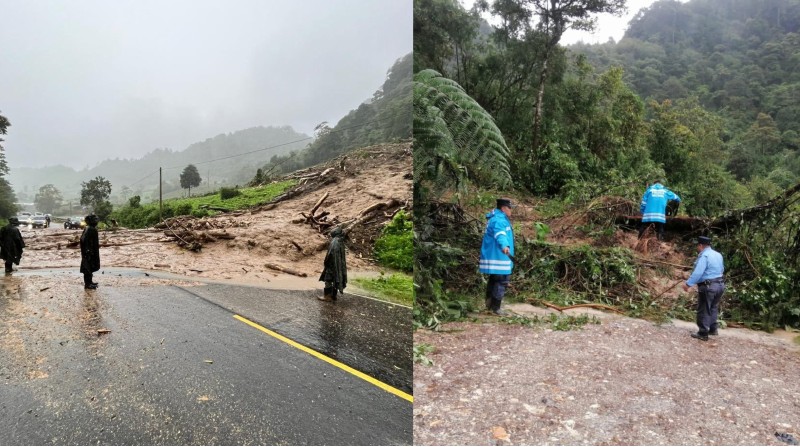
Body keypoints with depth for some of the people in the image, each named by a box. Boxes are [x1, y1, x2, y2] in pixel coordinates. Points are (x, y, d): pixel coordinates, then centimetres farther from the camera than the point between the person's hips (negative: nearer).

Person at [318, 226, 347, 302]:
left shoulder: (334, 241, -17)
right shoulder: (341, 241, 9)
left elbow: (330, 253, -20)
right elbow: (341, 255, 10)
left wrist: (326, 262, -7)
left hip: (333, 264, -8)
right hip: (339, 264, 9)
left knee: (328, 279, 1)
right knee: (335, 279, 13)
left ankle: (327, 296, 5)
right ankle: (333, 296, 18)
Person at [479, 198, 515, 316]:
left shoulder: (496, 218, 19)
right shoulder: (499, 220, -17)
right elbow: (500, 235, -38)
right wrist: (504, 246, -56)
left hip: (493, 257, 11)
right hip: (498, 258, -11)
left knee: (494, 280, 18)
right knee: (502, 281, -8)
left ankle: (489, 305, 27)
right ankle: (495, 308, -4)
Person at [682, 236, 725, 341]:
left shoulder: (704, 256, -18)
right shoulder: (718, 254, 11)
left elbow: (697, 273, -27)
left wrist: (688, 284, -24)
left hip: (708, 287, -9)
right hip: (720, 285, 9)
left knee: (704, 310, 1)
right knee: (713, 308, 23)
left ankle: (703, 333, 7)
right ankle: (713, 329, 32)